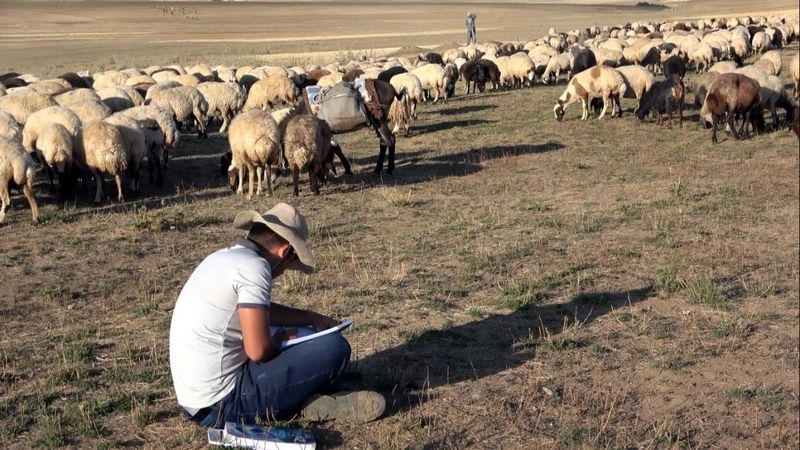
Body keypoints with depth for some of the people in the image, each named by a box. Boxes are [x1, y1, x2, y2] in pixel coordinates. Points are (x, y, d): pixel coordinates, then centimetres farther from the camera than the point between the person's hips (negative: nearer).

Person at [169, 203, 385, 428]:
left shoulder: (223, 257, 11)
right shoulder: (254, 267, -17)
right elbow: (258, 350, -22)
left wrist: (312, 318, 26)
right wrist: (280, 341, 0)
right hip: (224, 404, -10)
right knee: (334, 347, -11)